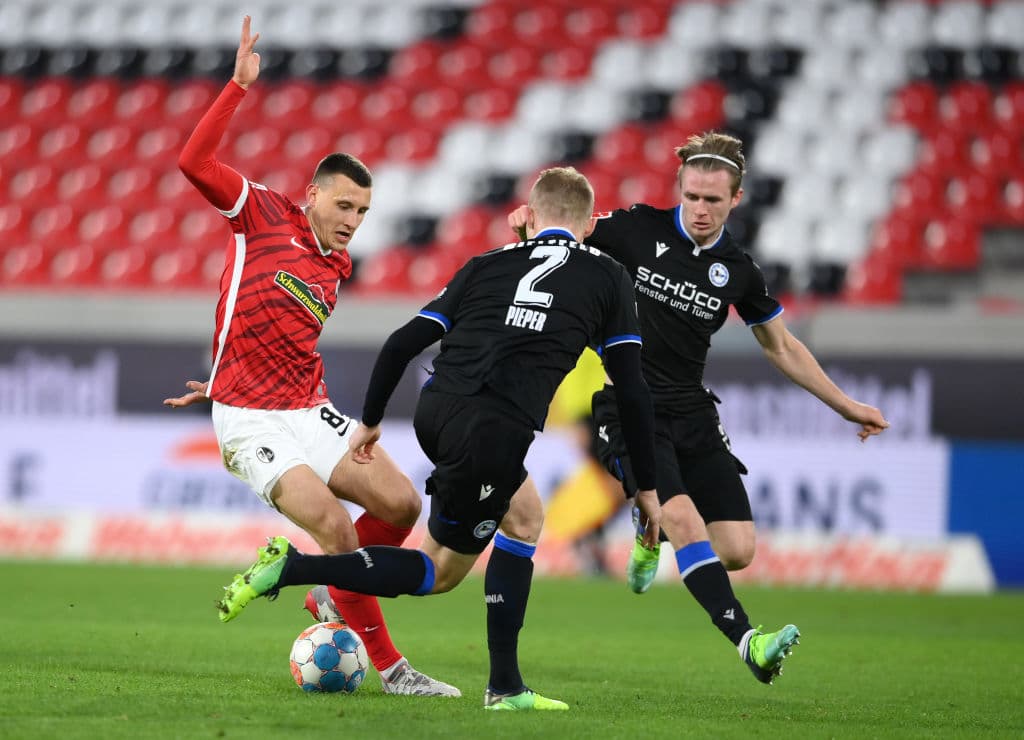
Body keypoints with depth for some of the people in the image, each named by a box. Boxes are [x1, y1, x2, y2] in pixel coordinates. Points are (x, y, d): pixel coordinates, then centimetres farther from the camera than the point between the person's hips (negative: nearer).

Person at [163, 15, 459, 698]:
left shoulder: (336, 271, 12)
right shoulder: (264, 215, -2)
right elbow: (194, 161, -14)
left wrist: (225, 381, 17)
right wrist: (241, 85, -16)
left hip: (308, 410, 6)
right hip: (251, 423, -6)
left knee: (401, 501, -7)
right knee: (337, 528, -19)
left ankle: (333, 597, 18)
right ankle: (390, 668, -9)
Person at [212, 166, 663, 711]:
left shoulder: (486, 265, 20)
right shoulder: (608, 278, 12)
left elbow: (402, 343, 15)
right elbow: (631, 390, 8)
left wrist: (370, 420, 29)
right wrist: (646, 488, 15)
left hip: (434, 413, 6)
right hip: (495, 436, -6)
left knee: (524, 523, 26)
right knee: (440, 571, 11)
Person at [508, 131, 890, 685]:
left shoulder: (738, 270, 4)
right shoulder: (636, 230, -5)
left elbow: (780, 347, 17)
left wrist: (846, 406, 18)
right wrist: (529, 223, -17)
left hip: (691, 412, 4)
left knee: (736, 549, -5)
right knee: (685, 520, -27)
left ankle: (654, 530, 27)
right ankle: (745, 639, -33)